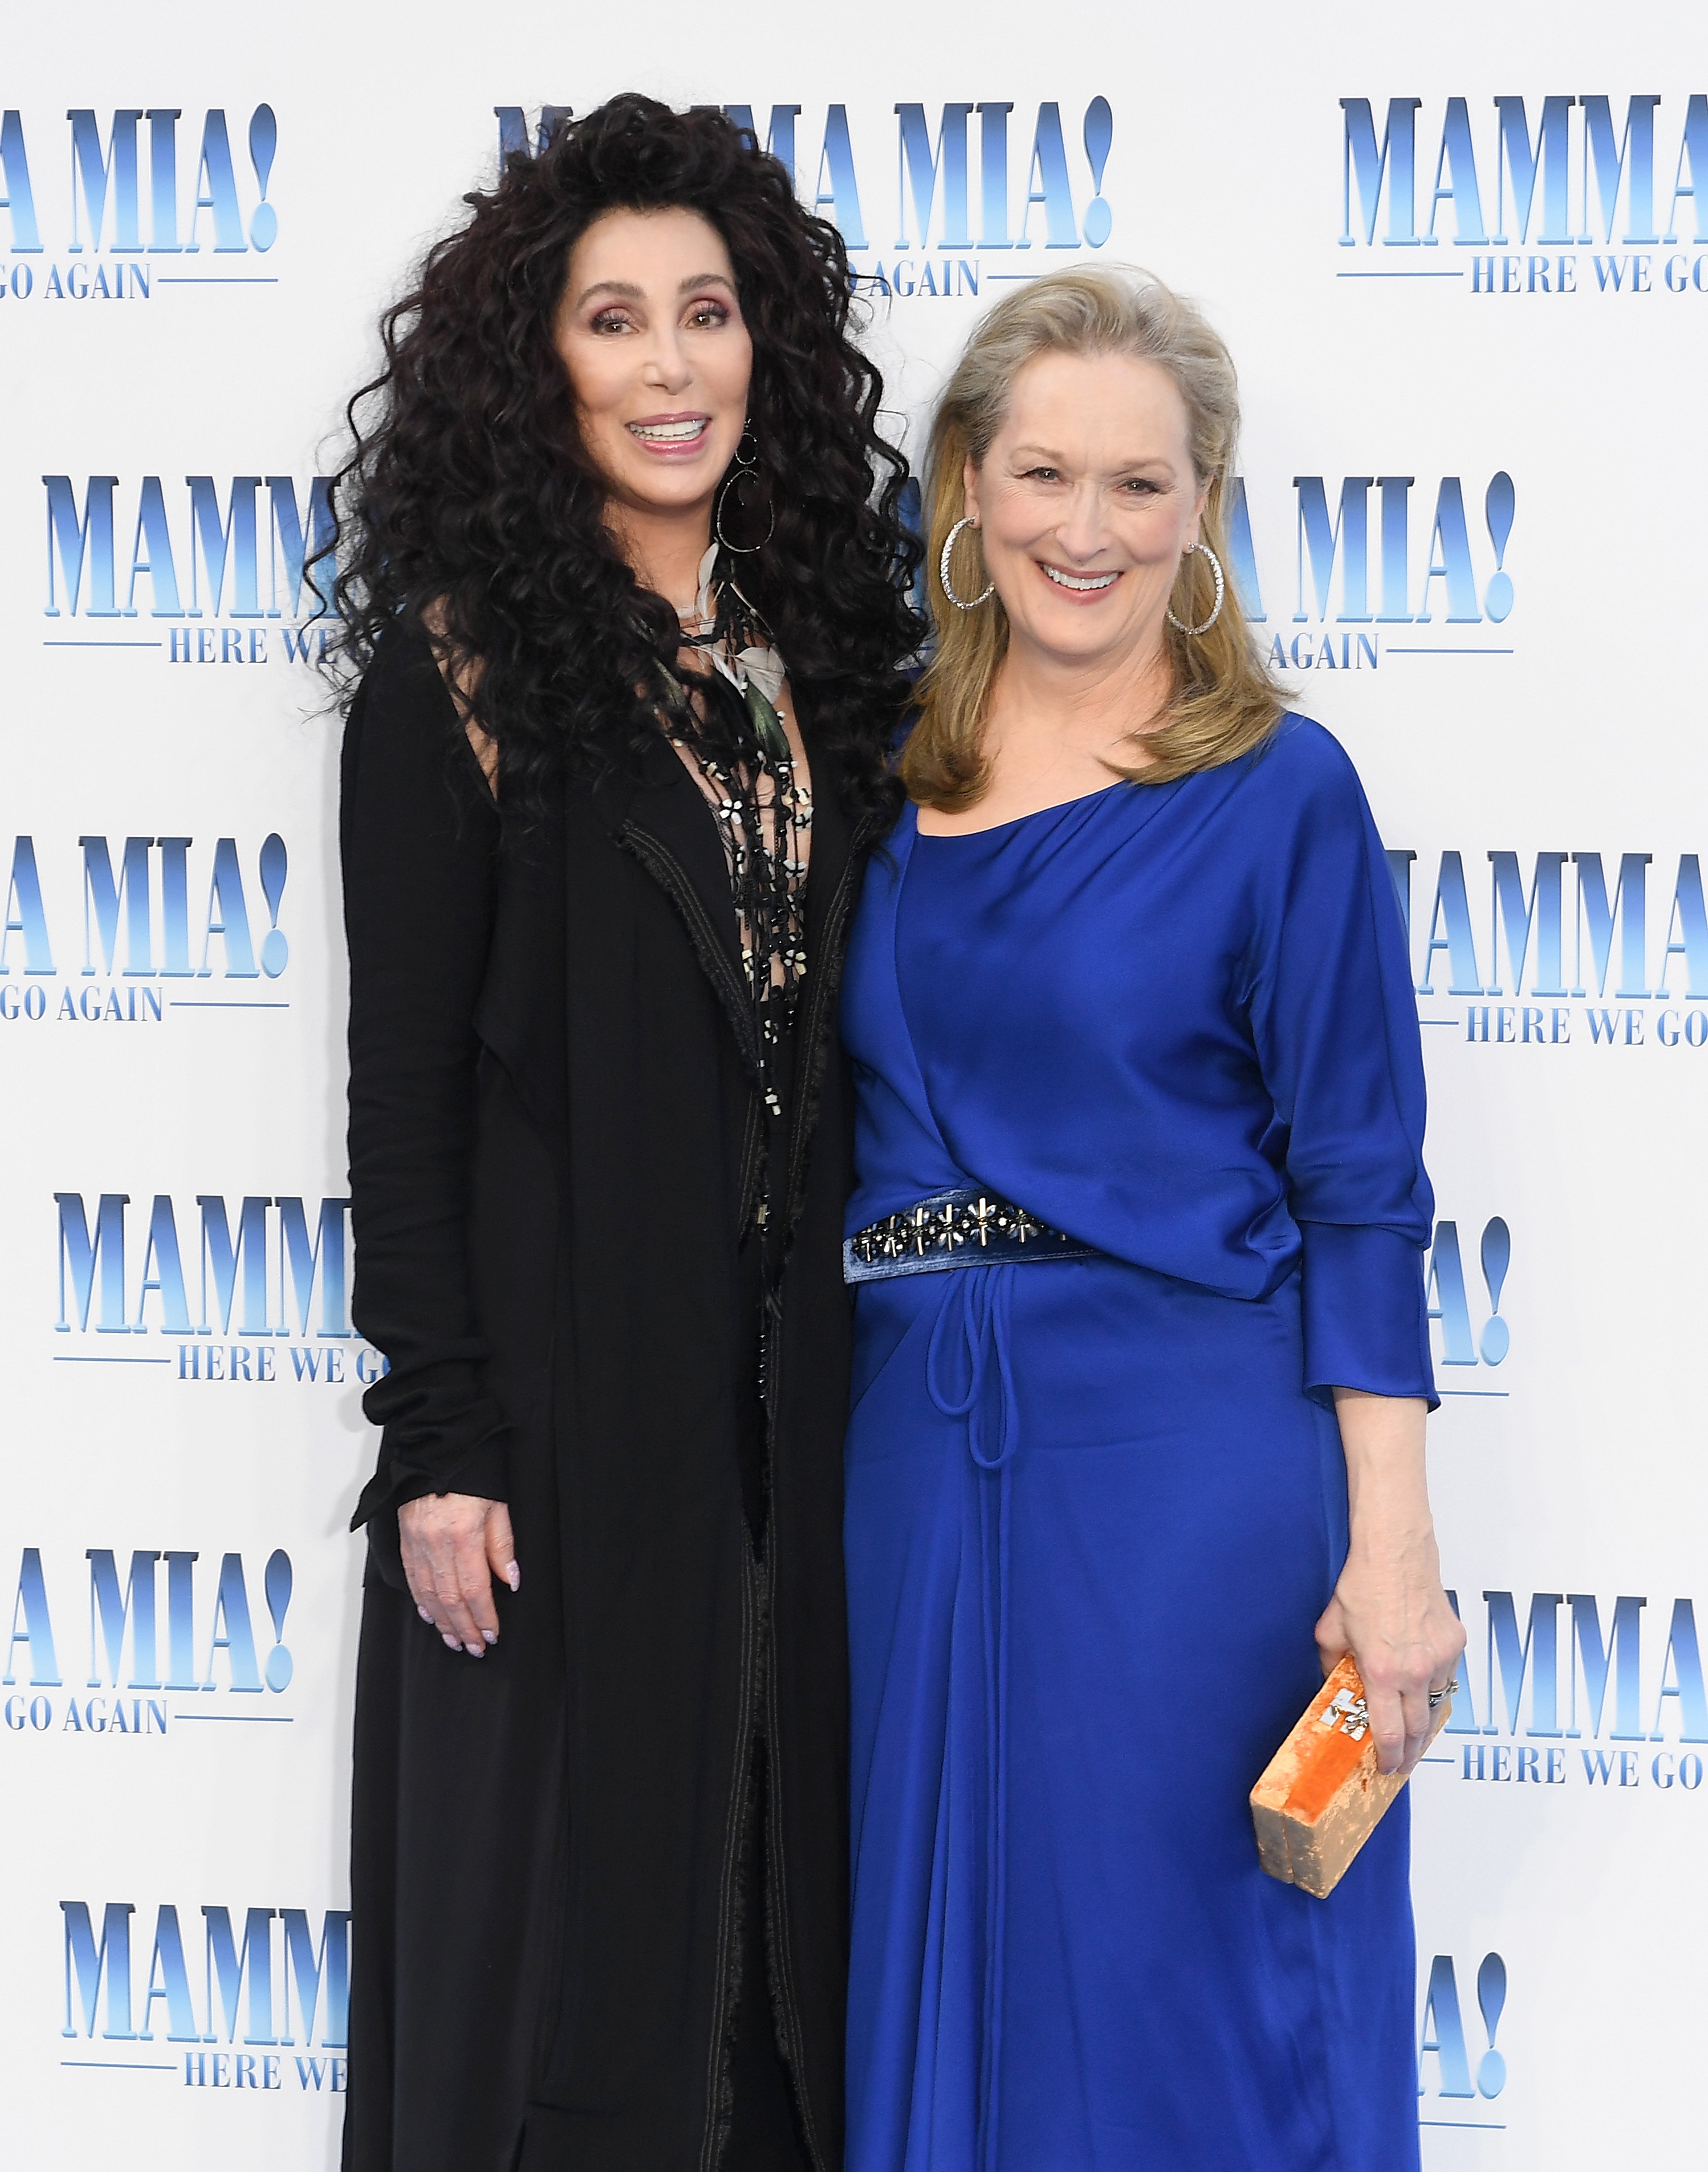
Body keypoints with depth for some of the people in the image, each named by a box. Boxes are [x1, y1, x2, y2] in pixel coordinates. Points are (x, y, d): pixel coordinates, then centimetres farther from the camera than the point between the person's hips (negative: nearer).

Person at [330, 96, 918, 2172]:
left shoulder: (823, 638, 8)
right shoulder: (463, 671, -7)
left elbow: (854, 1028, 12)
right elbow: (401, 1082, -9)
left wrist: (873, 1344, 8)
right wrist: (438, 1437, -13)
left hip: (795, 1388, 5)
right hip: (569, 1393, -5)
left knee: (783, 1867, 12)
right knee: (571, 1881, 5)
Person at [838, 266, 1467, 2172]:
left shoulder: (1279, 789, -5)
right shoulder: (884, 777, 7)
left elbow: (1361, 1194, -7)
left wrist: (1392, 1548, -12)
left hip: (1192, 1462, -4)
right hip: (915, 1451, 5)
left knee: (1177, 1980, 5)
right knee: (939, 1972, 14)